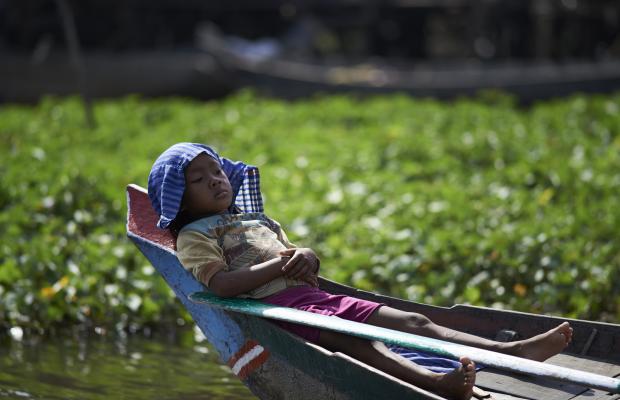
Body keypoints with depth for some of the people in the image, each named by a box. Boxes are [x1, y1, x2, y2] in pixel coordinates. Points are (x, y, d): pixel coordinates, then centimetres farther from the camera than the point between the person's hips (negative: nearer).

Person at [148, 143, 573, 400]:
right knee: (355, 339, -35)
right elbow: (222, 282, -12)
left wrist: (307, 257, 4)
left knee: (413, 321, -8)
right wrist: (280, 264, -12)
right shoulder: (195, 236, 7)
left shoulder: (261, 220, 31)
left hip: (314, 295, 8)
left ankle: (510, 350, -21)